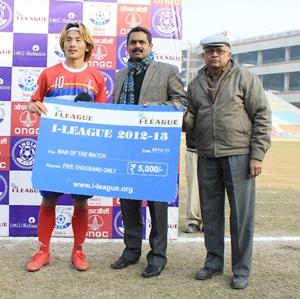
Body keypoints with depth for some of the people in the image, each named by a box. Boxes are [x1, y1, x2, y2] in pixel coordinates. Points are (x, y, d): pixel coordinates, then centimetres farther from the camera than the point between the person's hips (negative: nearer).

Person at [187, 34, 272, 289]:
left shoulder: (245, 78, 0)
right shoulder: (196, 84, 12)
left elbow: (262, 117, -3)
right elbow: (190, 118, 17)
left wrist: (257, 155, -9)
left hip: (239, 155, -4)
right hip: (207, 157, 4)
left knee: (241, 213, 1)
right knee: (210, 212, 11)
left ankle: (241, 270, 13)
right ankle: (214, 262, 26)